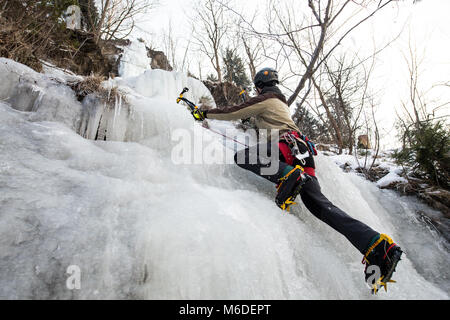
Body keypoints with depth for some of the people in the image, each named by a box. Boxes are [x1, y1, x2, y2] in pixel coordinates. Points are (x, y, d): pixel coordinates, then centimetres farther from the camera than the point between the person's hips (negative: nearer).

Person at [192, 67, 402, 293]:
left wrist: (205, 113, 22)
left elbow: (234, 113, 11)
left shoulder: (264, 99, 13)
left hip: (285, 145, -8)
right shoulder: (281, 103, 38)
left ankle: (288, 176, -35)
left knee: (240, 157, -14)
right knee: (319, 204, -4)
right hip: (303, 156, 8)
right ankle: (377, 246, -16)